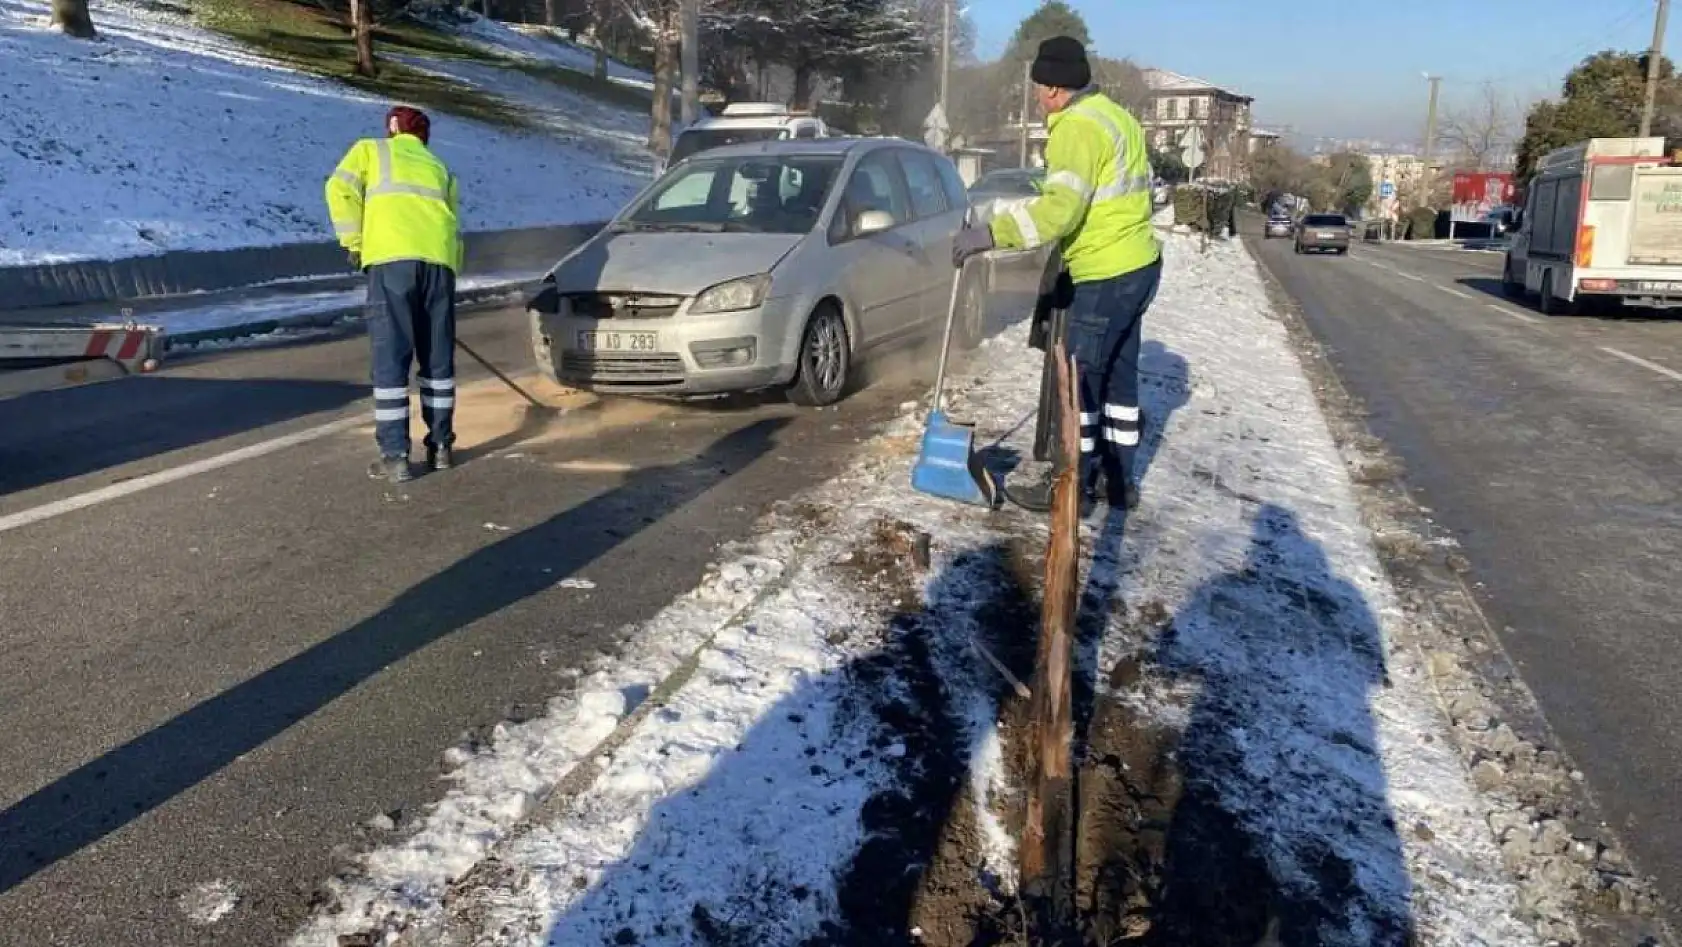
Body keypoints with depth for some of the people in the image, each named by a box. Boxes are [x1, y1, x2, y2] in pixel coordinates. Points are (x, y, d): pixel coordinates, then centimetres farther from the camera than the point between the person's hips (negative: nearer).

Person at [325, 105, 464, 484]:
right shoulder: (439, 168, 32)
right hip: (439, 259, 3)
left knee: (391, 358, -3)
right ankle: (441, 445, 18)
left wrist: (353, 242, 11)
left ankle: (396, 456, -5)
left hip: (392, 257, -3)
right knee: (438, 357, 12)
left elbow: (340, 188, 6)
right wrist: (451, 268, 26)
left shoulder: (370, 149, 23)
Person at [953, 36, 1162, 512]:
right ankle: (1117, 480, 24)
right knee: (1118, 377, 15)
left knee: (1078, 379, -1)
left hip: (1106, 276, -10)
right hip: (1138, 264, 10)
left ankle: (1071, 486, 8)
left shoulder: (1077, 125, -17)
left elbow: (1061, 207, -29)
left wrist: (992, 234, -30)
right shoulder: (1114, 116, 15)